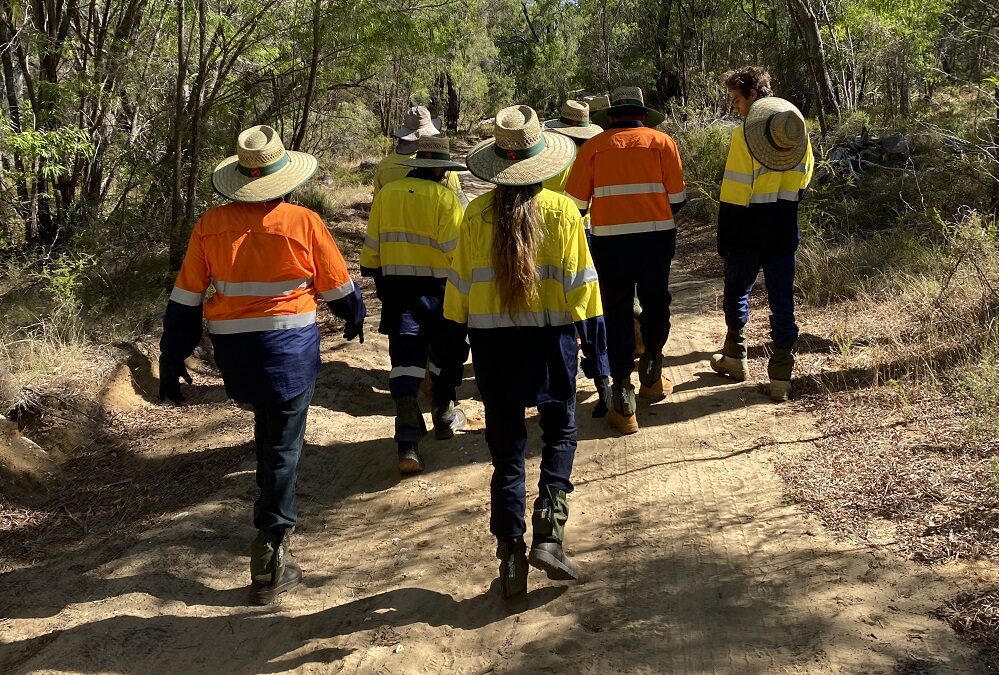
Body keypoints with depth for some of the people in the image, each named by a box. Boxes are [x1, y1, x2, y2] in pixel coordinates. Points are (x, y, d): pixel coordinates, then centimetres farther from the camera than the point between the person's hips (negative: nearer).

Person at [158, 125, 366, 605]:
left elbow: (185, 300, 1)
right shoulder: (302, 222, -10)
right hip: (290, 348, -3)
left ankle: (276, 513, 42)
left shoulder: (210, 225, -3)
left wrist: (172, 359, 9)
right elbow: (337, 287, 1)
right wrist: (354, 318, 22)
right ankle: (269, 557, 2)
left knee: (269, 426, 29)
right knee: (284, 446, 3)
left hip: (234, 351, 3)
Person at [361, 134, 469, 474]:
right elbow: (456, 250, -15)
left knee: (405, 356, -2)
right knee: (444, 351, 19)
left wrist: (376, 276, 21)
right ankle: (444, 415, 35)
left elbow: (372, 246, 9)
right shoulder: (445, 198, -10)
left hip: (396, 286, 3)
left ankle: (408, 440, -16)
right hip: (437, 287, -3)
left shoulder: (386, 193, 5)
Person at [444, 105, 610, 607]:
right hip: (550, 337, -1)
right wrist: (597, 358, -1)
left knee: (506, 448, 12)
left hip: (491, 341, 1)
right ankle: (548, 534, 3)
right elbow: (581, 285, -7)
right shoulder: (561, 210, -7)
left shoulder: (476, 214, -3)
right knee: (560, 433, 18)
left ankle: (511, 556, 12)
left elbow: (459, 285, 1)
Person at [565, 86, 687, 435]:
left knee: (617, 314, 6)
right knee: (656, 305, 23)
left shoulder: (593, 146, 2)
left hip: (610, 240, 0)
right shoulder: (662, 142, 2)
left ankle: (624, 402, 4)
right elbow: (677, 197, 1)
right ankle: (651, 374, 35)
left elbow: (575, 200, -1)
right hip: (657, 236, 1)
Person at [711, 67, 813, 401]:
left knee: (736, 291, 16)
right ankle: (781, 376, 5)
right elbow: (804, 179, 13)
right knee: (782, 299, 5)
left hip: (748, 233, -4)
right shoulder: (798, 128, 3)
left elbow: (734, 194, -15)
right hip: (784, 233, 4)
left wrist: (724, 238, -8)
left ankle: (735, 357, 28)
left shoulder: (744, 134, -15)